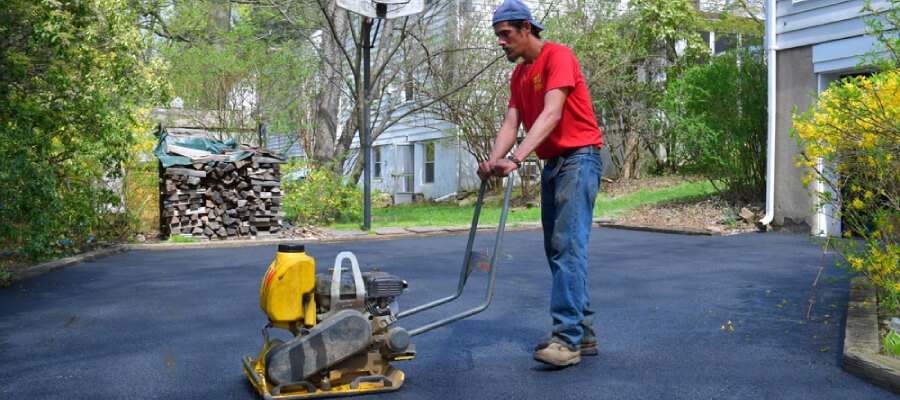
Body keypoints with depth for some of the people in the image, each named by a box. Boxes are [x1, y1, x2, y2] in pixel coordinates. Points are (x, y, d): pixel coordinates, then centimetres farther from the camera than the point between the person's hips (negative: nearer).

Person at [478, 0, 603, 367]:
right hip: (552, 164, 9)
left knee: (568, 246, -16)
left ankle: (568, 339, -17)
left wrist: (516, 158, -35)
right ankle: (584, 333, 14)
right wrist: (494, 160, -15)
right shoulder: (519, 75, 15)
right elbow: (511, 122, 4)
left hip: (579, 157, -9)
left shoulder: (557, 56, -12)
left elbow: (551, 115, -25)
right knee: (555, 250, 7)